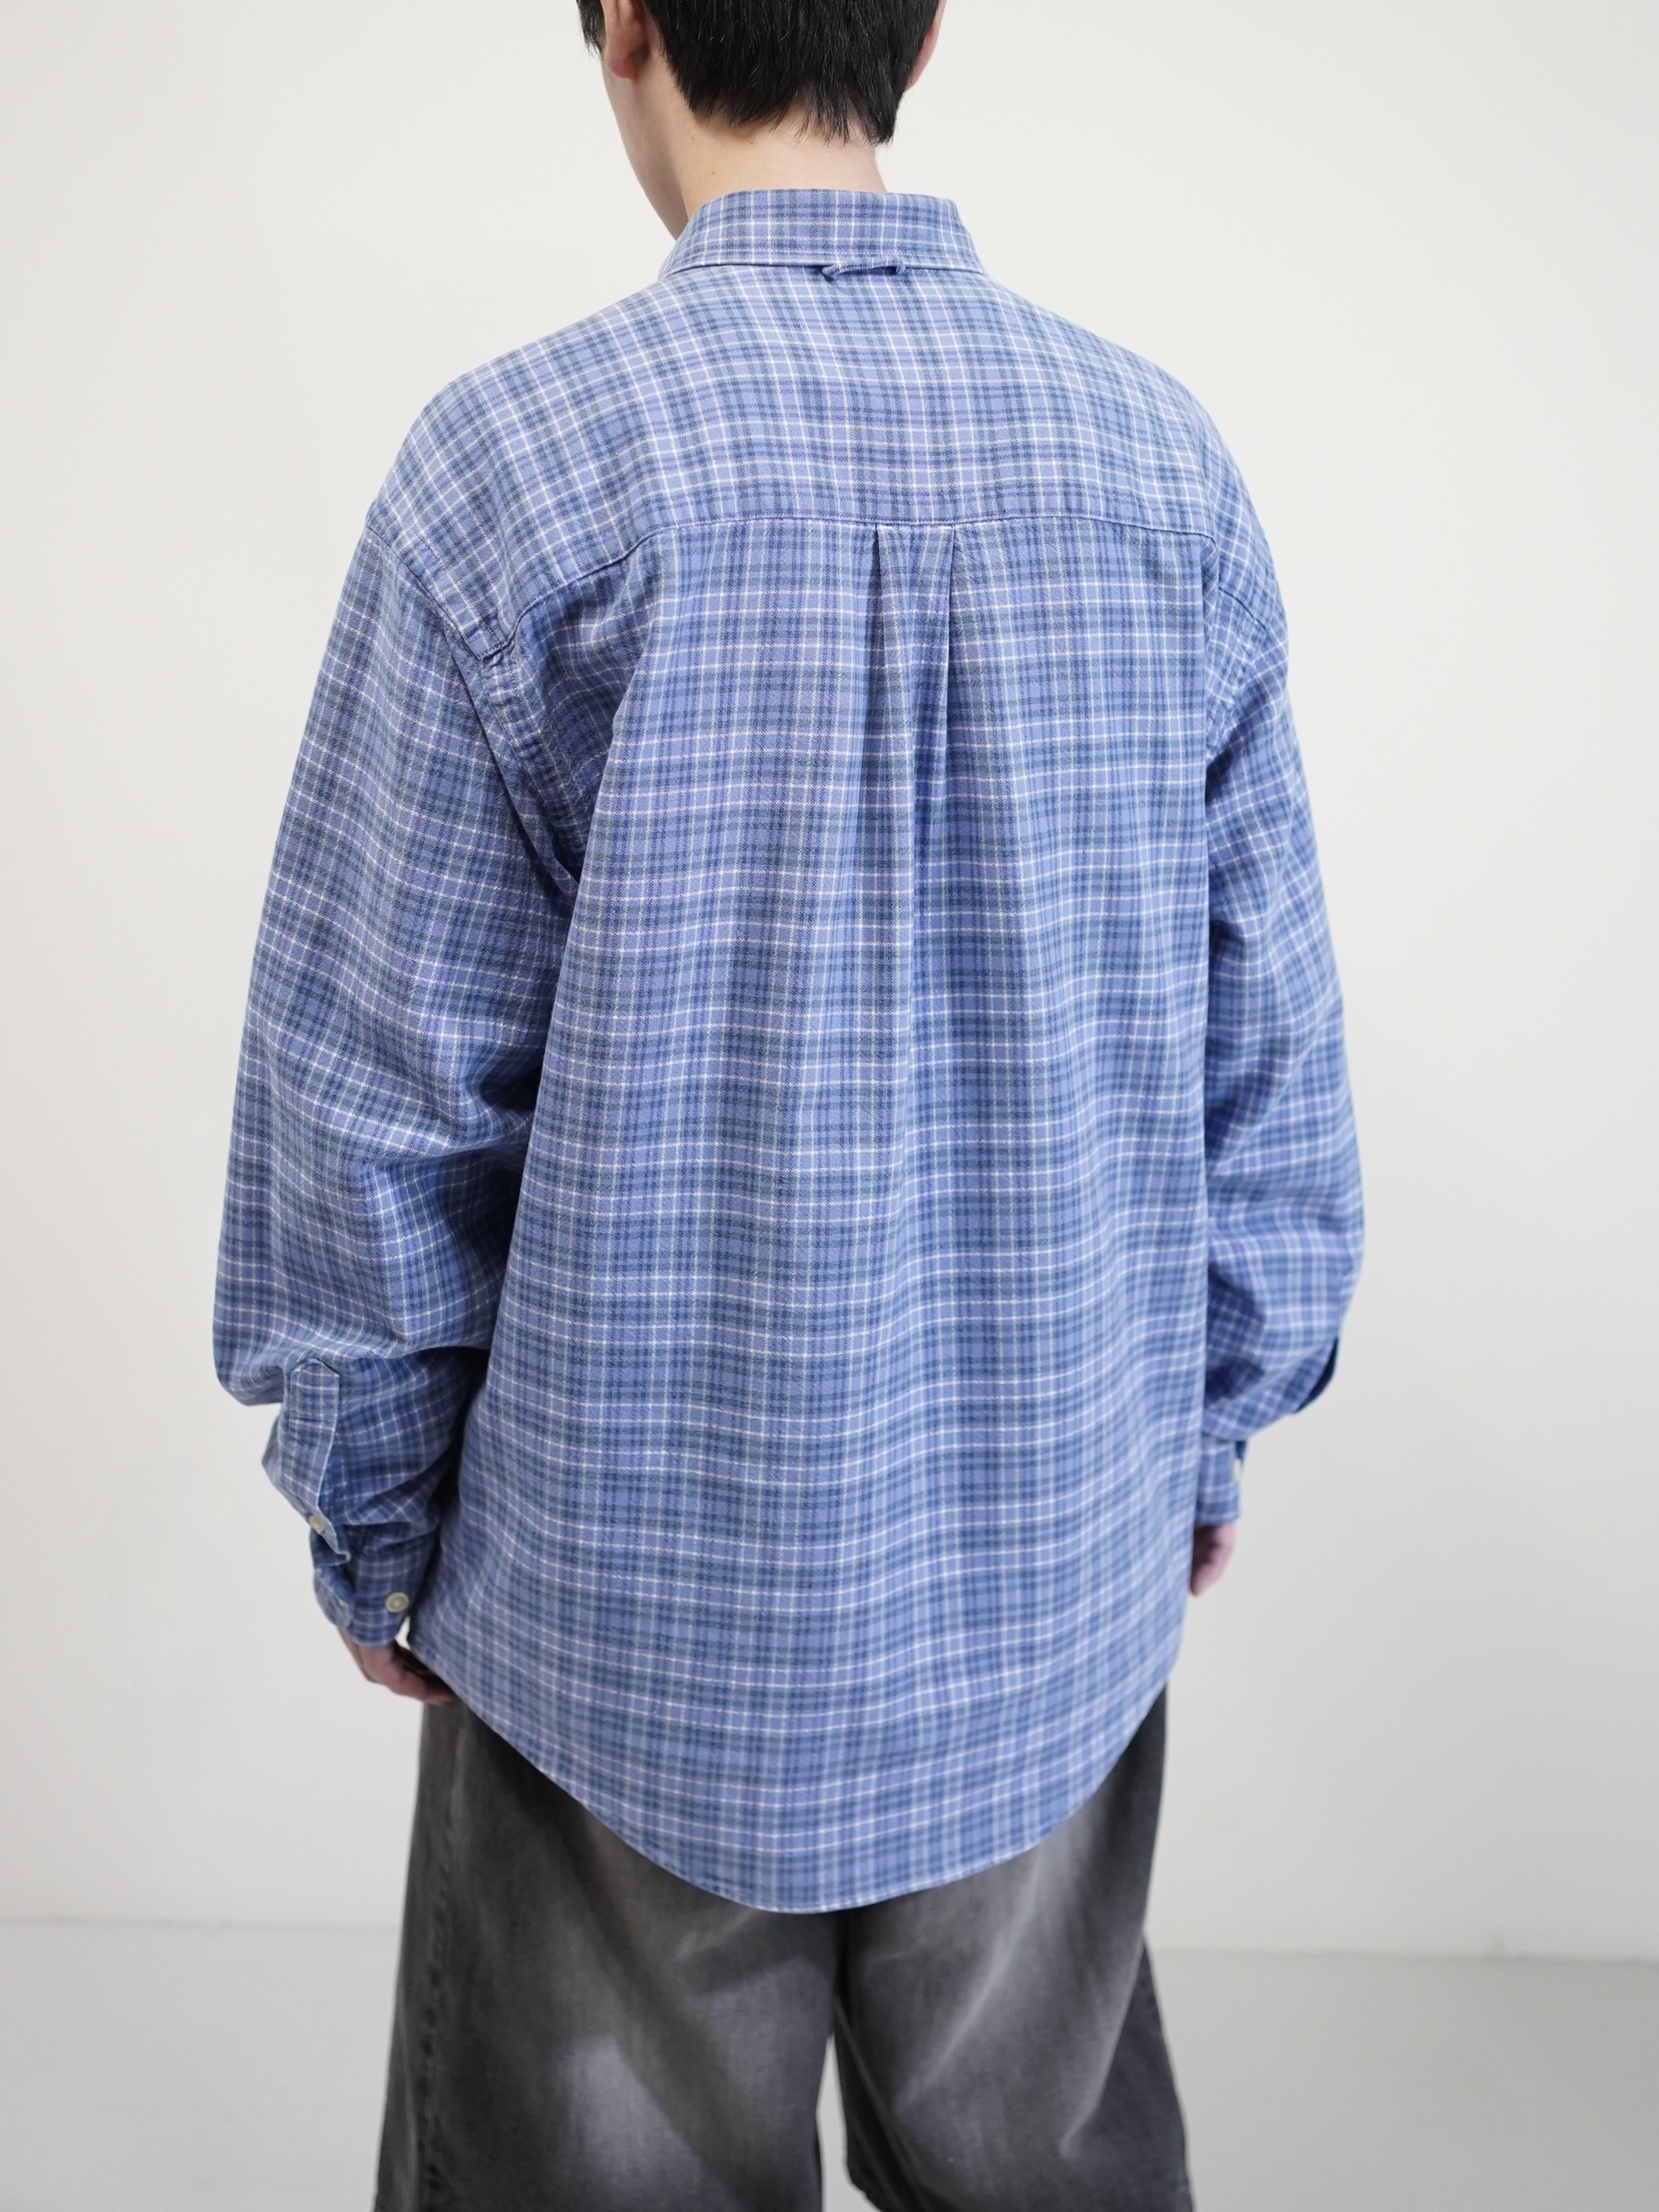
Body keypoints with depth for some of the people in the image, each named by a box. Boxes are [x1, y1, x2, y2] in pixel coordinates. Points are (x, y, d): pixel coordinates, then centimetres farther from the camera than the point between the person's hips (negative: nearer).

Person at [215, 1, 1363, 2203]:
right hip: (1062, 1572, 4)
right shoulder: (1167, 458, -2)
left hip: (644, 1594, -3)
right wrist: (1212, 1420, 15)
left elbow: (379, 1082, -10)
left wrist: (373, 1515, 4)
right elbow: (1268, 1029, 3)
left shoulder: (520, 458, -13)